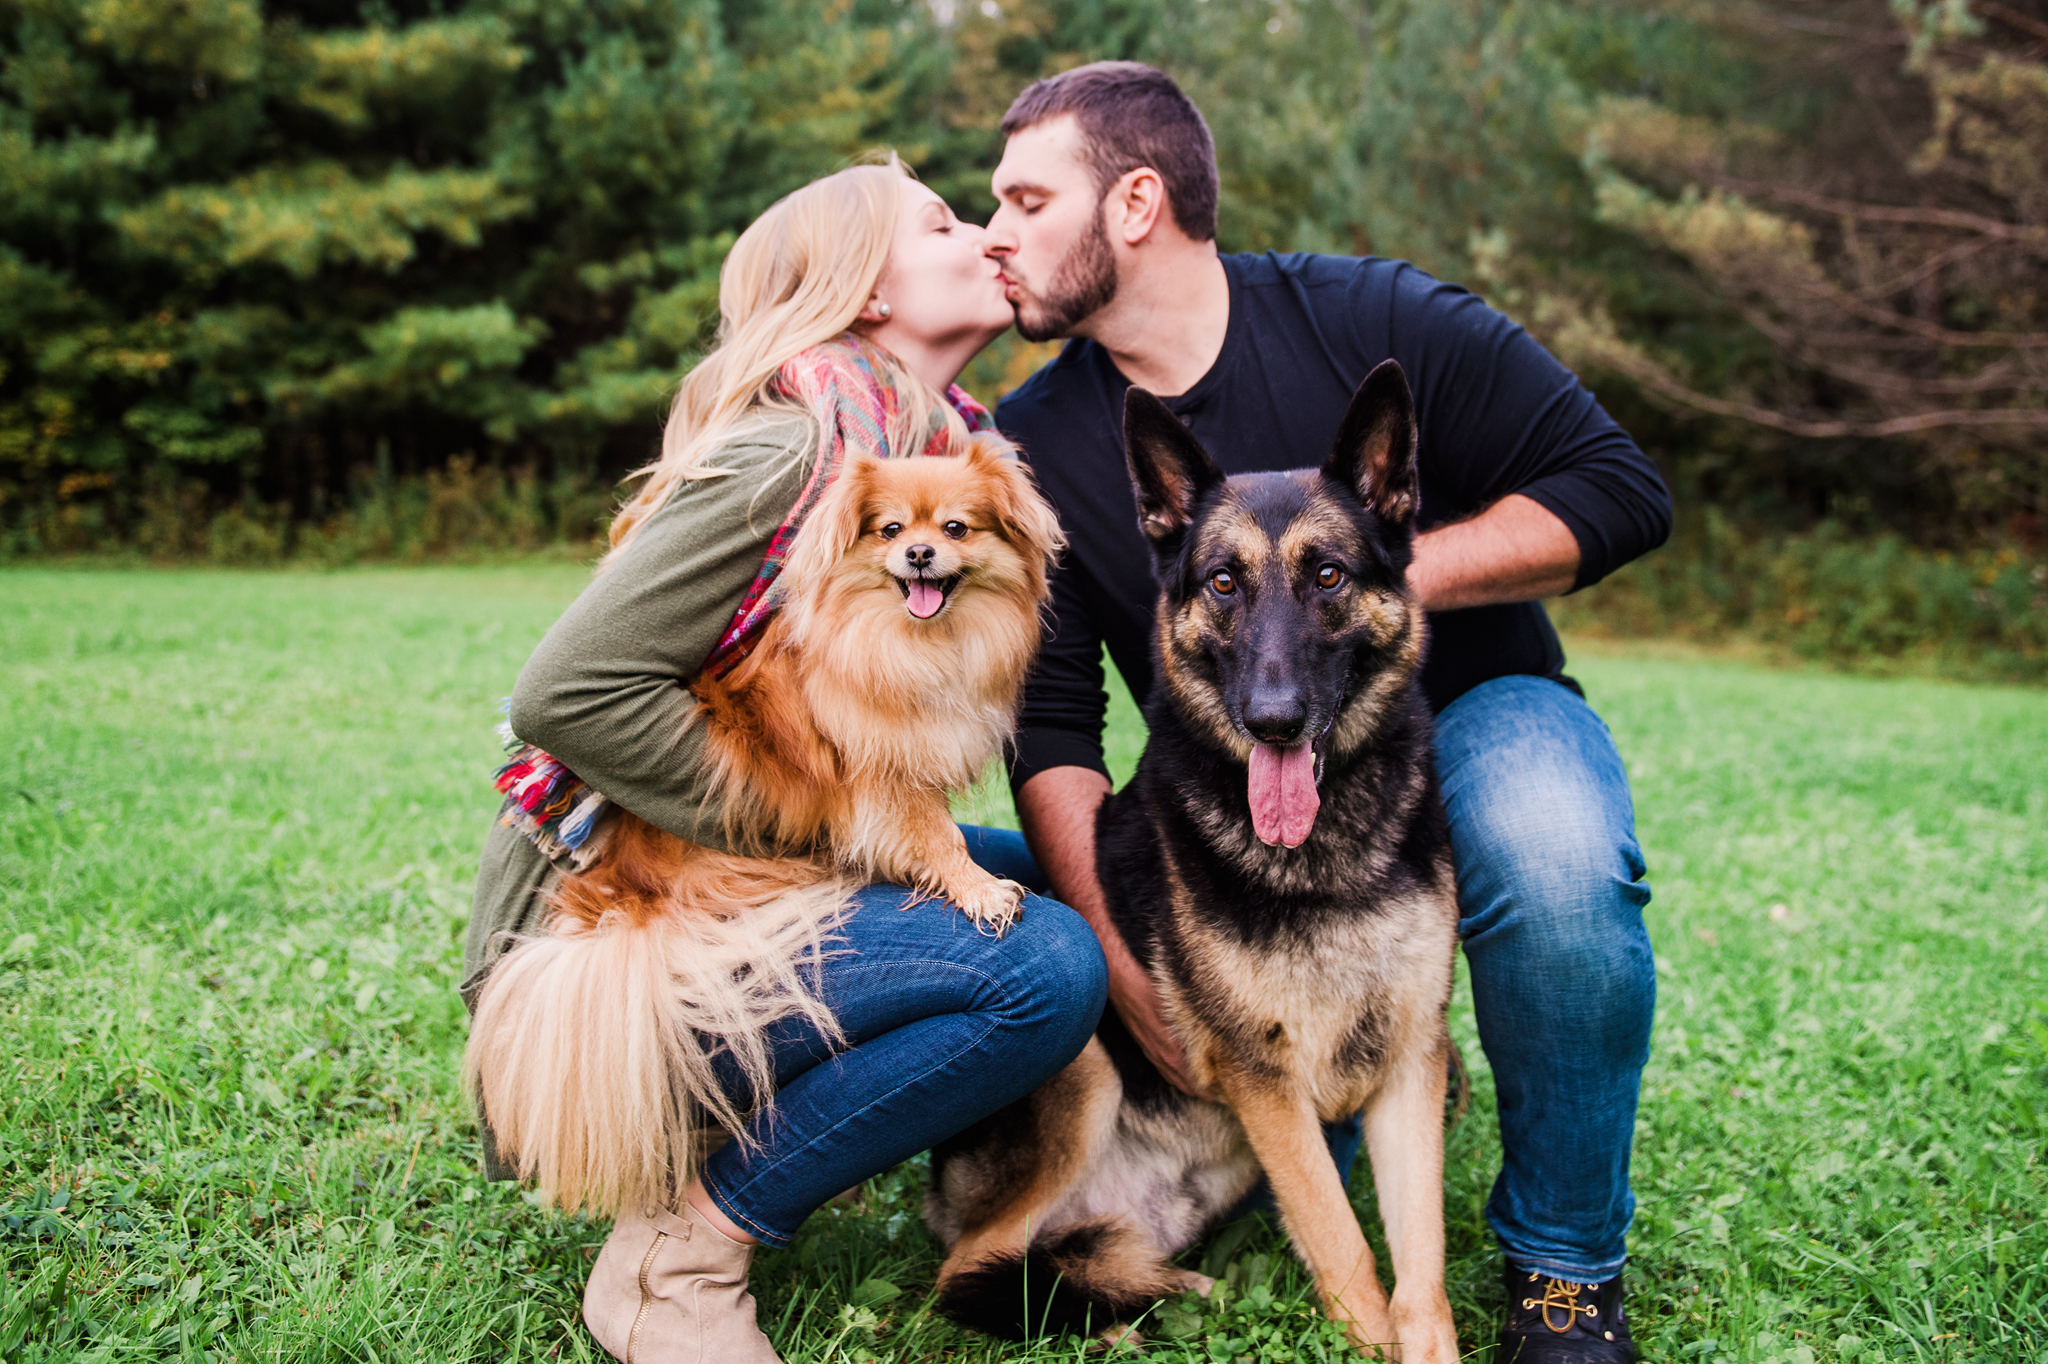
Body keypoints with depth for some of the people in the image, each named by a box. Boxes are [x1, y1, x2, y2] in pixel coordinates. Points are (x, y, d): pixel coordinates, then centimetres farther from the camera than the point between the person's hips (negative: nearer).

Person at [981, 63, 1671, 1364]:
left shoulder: (1371, 319, -14)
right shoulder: (1033, 445, -6)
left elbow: (1621, 491, -13)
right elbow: (1049, 722, -10)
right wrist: (1122, 951, -24)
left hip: (1470, 708, -2)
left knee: (1552, 858, -37)